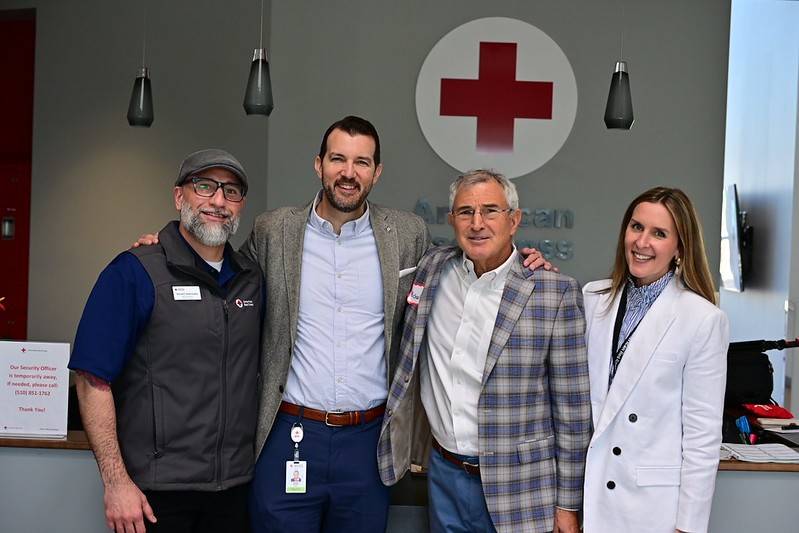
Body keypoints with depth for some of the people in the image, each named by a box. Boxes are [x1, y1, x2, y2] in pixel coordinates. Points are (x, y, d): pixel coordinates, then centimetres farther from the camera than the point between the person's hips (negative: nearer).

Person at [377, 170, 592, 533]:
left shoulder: (556, 292, -12)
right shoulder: (433, 269, -1)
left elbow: (572, 408, -8)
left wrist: (568, 504, -6)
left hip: (518, 487, -3)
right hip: (445, 474, 4)